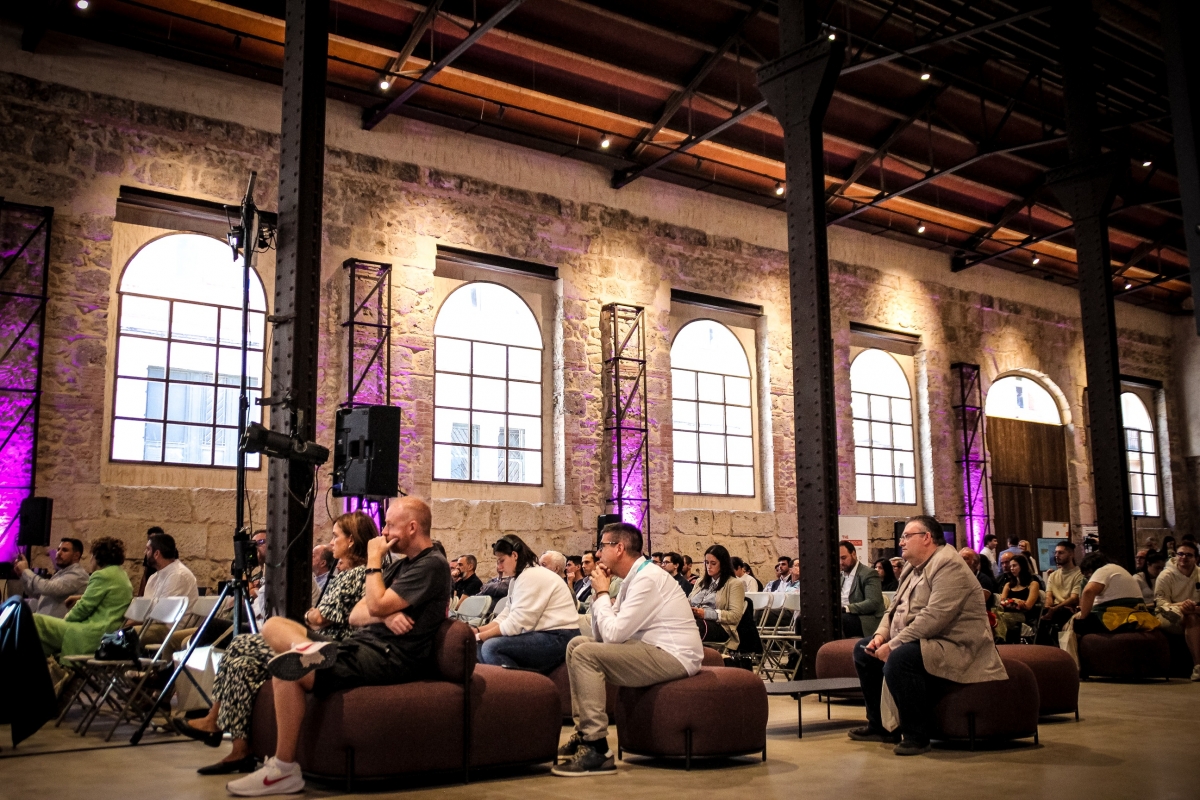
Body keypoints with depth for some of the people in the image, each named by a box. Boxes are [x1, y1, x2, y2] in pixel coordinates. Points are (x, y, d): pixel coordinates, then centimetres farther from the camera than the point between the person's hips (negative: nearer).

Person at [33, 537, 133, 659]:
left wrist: (66, 619, 6)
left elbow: (83, 608, -10)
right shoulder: (122, 575, 17)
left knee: (35, 621, -9)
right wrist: (80, 598, 25)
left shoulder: (102, 575, -11)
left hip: (93, 636, -11)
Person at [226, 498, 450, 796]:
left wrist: (374, 559, -4)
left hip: (389, 657, -10)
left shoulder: (433, 565, -8)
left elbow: (376, 606, -17)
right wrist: (385, 616, -8)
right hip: (362, 644, 10)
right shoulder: (399, 565, 22)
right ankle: (313, 652, -21)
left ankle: (284, 771, -19)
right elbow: (356, 615, 14)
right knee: (274, 626, 7)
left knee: (286, 669, -26)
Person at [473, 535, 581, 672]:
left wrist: (480, 637, -11)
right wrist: (477, 631, -1)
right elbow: (506, 617, 12)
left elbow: (515, 624, -19)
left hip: (559, 639, -10)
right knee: (481, 647, 4)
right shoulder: (518, 578, 18)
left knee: (491, 647, -22)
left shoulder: (531, 576, -14)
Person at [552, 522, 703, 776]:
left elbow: (613, 634, -23)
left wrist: (602, 593, -9)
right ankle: (584, 732, 12)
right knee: (577, 644, 12)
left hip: (674, 657, -10)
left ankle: (597, 750, -20)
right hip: (654, 651, 10)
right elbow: (601, 635, 13)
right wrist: (599, 592, 3)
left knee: (585, 654, -22)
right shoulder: (633, 578, 12)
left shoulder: (647, 579, -17)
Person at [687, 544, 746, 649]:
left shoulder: (735, 584, 9)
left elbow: (735, 616, -3)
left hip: (719, 626, -5)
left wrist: (706, 613, -14)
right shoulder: (700, 582, 31)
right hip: (693, 621, 5)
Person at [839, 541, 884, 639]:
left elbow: (873, 602, -16)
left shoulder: (869, 574, -4)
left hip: (866, 620, -6)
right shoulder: (841, 575, 19)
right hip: (845, 617, 6)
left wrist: (846, 608, -26)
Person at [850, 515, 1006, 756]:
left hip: (954, 647, -11)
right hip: (918, 643, 11)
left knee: (897, 660, -35)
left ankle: (916, 736, -19)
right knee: (863, 650, 13)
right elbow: (894, 608, 20)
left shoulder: (949, 566, -18)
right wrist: (881, 635, -1)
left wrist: (893, 645, -26)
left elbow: (934, 617, -28)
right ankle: (879, 725, 19)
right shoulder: (914, 568, 14)